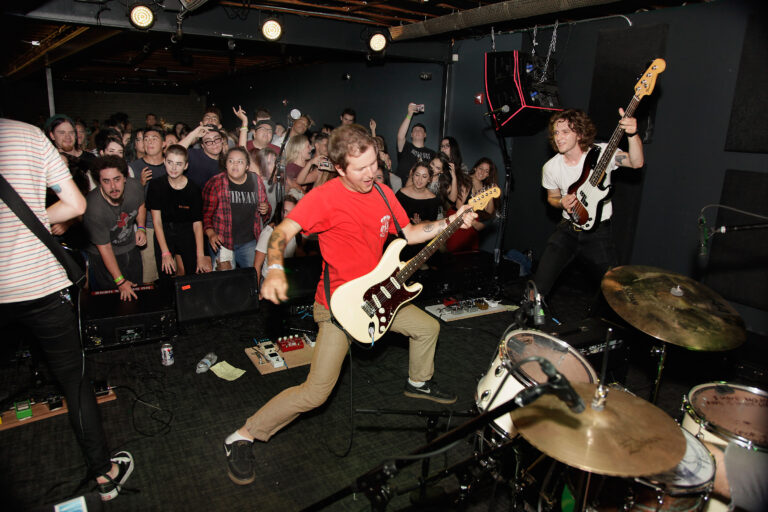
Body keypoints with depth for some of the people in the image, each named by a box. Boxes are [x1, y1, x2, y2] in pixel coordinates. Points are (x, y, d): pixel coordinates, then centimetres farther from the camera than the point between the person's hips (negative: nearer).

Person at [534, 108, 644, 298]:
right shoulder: (551, 168, -3)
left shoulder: (601, 152, -11)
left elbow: (637, 162, -23)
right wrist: (561, 202, -10)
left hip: (598, 231, -1)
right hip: (568, 229, 2)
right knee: (540, 283, -9)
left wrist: (632, 135, -40)